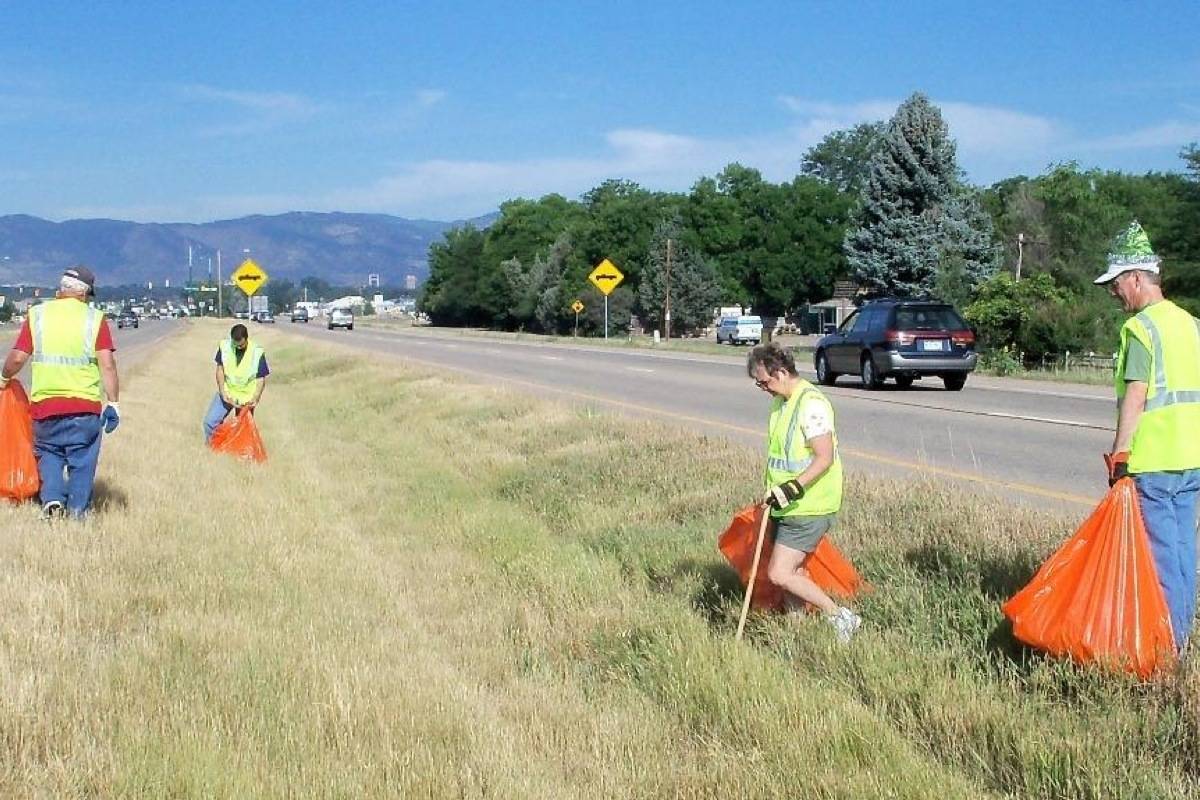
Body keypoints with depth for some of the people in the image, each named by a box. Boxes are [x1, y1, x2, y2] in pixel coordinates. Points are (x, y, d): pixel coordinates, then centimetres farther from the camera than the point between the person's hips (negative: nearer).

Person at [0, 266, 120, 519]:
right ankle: (77, 511, 10)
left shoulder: (37, 315, 3)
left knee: (48, 453, 19)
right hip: (85, 404, -1)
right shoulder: (95, 318, -1)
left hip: (45, 402, 2)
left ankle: (52, 498, 1)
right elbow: (107, 364, -7)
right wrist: (113, 403, -3)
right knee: (82, 460, 9)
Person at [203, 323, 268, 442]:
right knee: (210, 421, -3)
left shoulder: (257, 352, -19)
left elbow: (261, 379, -12)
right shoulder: (224, 346, -13)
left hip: (246, 397, -2)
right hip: (227, 392, 2)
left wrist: (255, 398, -27)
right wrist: (222, 391, -15)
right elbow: (220, 370, -4)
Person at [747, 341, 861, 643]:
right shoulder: (780, 401, 10)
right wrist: (774, 491, 21)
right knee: (794, 572, 13)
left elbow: (825, 458, -24)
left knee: (780, 574, -11)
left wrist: (792, 489, -28)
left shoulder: (811, 404, -20)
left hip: (809, 508, -9)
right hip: (786, 505, 9)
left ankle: (839, 617, 1)